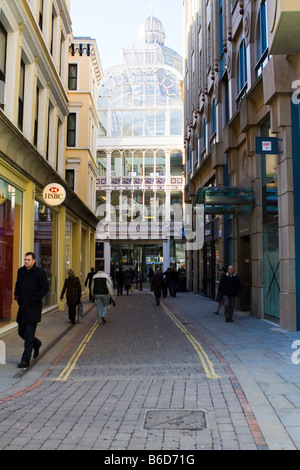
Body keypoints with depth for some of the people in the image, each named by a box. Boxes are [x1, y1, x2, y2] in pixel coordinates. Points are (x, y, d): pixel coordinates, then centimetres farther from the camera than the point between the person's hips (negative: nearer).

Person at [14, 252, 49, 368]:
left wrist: (34, 299, -15)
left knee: (29, 335, -5)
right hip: (22, 306, 6)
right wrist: (17, 296, 8)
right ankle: (36, 344, 42)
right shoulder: (21, 271, 8)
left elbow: (45, 288, -10)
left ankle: (25, 360, 3)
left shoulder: (40, 273, -10)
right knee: (21, 332, 15)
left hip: (33, 308, -6)